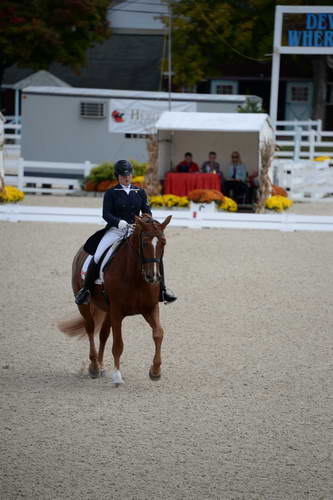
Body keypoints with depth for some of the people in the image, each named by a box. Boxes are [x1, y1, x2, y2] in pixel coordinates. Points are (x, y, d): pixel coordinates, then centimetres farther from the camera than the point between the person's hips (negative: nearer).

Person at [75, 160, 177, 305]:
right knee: (97, 257, -22)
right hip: (115, 230, -2)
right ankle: (86, 289, -6)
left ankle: (162, 290, 0)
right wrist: (118, 222, -26)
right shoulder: (111, 193, 3)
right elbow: (106, 214, -6)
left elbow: (147, 211, 7)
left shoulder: (140, 192, 12)